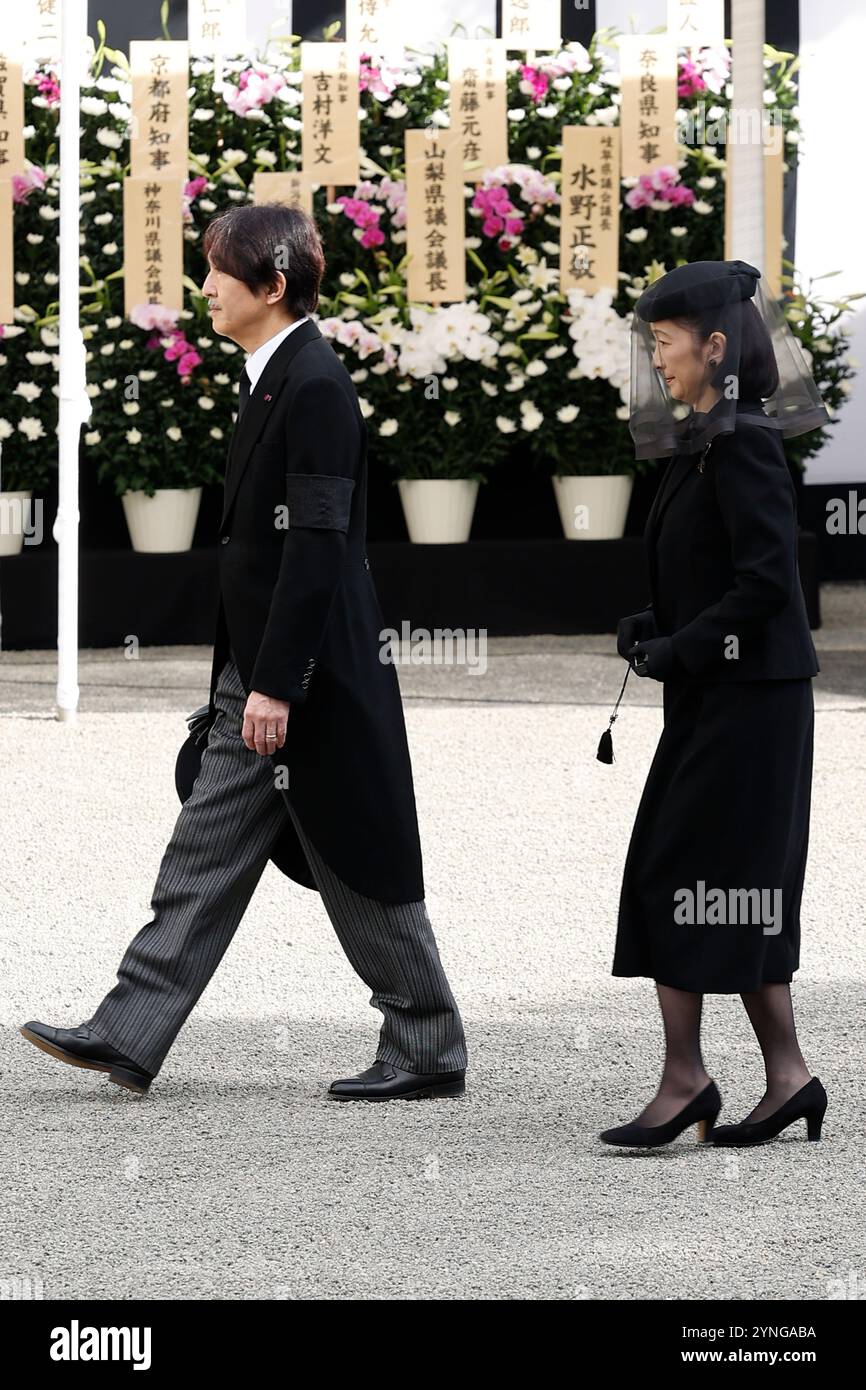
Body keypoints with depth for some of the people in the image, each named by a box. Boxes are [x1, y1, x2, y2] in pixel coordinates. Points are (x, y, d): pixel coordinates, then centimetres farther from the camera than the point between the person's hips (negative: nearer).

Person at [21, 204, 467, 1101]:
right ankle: (129, 1037, 8)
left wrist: (276, 684, -23)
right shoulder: (268, 378, 12)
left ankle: (427, 1053, 10)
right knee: (207, 852, 7)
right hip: (257, 673, 10)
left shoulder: (315, 386, -17)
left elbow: (316, 542, -22)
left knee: (359, 871, 0)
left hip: (313, 677, -10)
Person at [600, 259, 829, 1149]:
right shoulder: (703, 441, 14)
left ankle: (684, 1080, -4)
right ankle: (785, 1076, 12)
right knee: (737, 891, 10)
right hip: (713, 698, 10)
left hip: (744, 698, -10)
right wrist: (653, 628, 6)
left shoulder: (743, 444, -15)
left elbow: (767, 580, -21)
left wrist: (678, 649, -16)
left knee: (678, 875, -7)